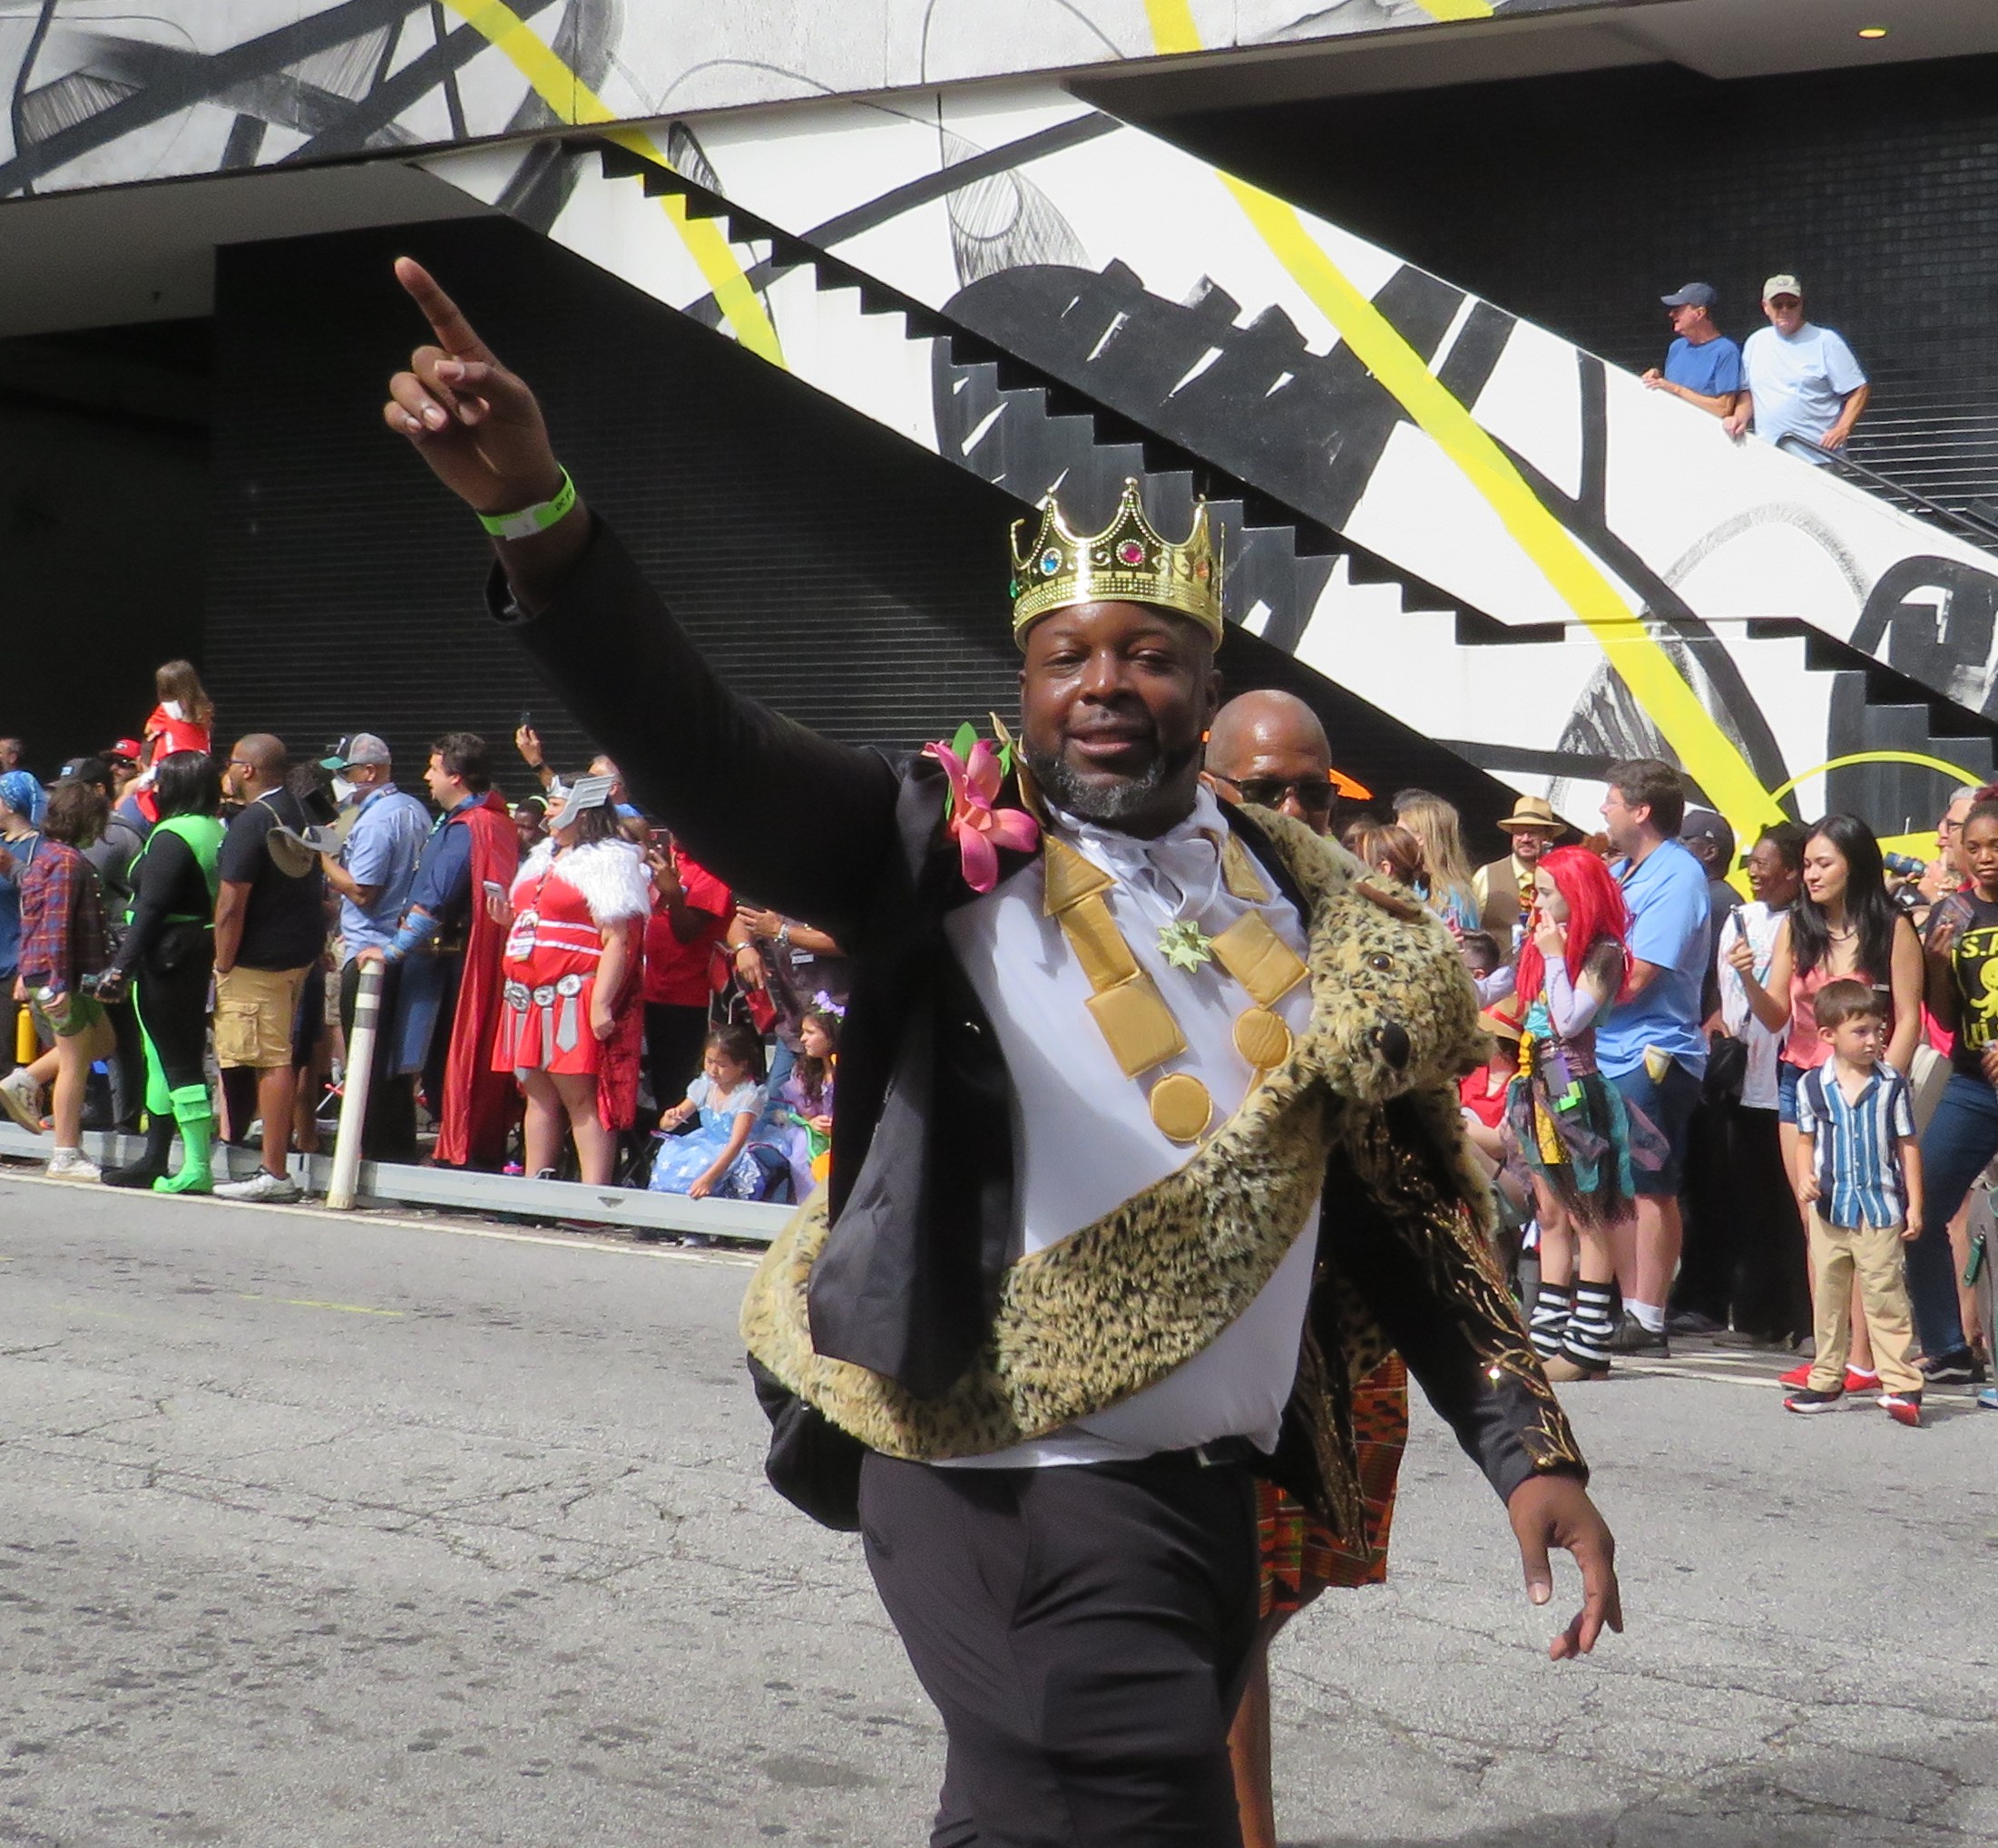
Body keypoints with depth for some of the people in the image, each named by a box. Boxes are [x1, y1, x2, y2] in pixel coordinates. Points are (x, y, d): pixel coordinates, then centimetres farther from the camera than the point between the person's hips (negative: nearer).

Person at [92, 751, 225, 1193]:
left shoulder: (171, 837, -16)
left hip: (166, 960, -9)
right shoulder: (217, 832, 10)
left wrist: (120, 968, -19)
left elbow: (149, 910, -20)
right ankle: (154, 1160, 24)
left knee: (177, 1064, -6)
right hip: (200, 956, 9)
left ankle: (198, 1168, -5)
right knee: (164, 1059, 16)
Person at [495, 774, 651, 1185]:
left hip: (576, 998, -9)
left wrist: (601, 1003, -22)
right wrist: (508, 919, 12)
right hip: (530, 998, 9)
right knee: (539, 1095, 11)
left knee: (581, 1097, -10)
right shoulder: (543, 858, 22)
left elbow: (618, 941, -14)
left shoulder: (608, 861, -6)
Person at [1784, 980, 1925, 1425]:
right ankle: (1826, 1382, 20)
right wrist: (1806, 1178, -9)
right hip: (1829, 1209, 2)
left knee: (1885, 1297, -4)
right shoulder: (1812, 1085, 0)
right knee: (1829, 1299, 11)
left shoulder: (1892, 1085, -2)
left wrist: (1914, 1204, -1)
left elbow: (1907, 1146, 2)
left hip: (1880, 1209, -2)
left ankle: (1902, 1384, -1)